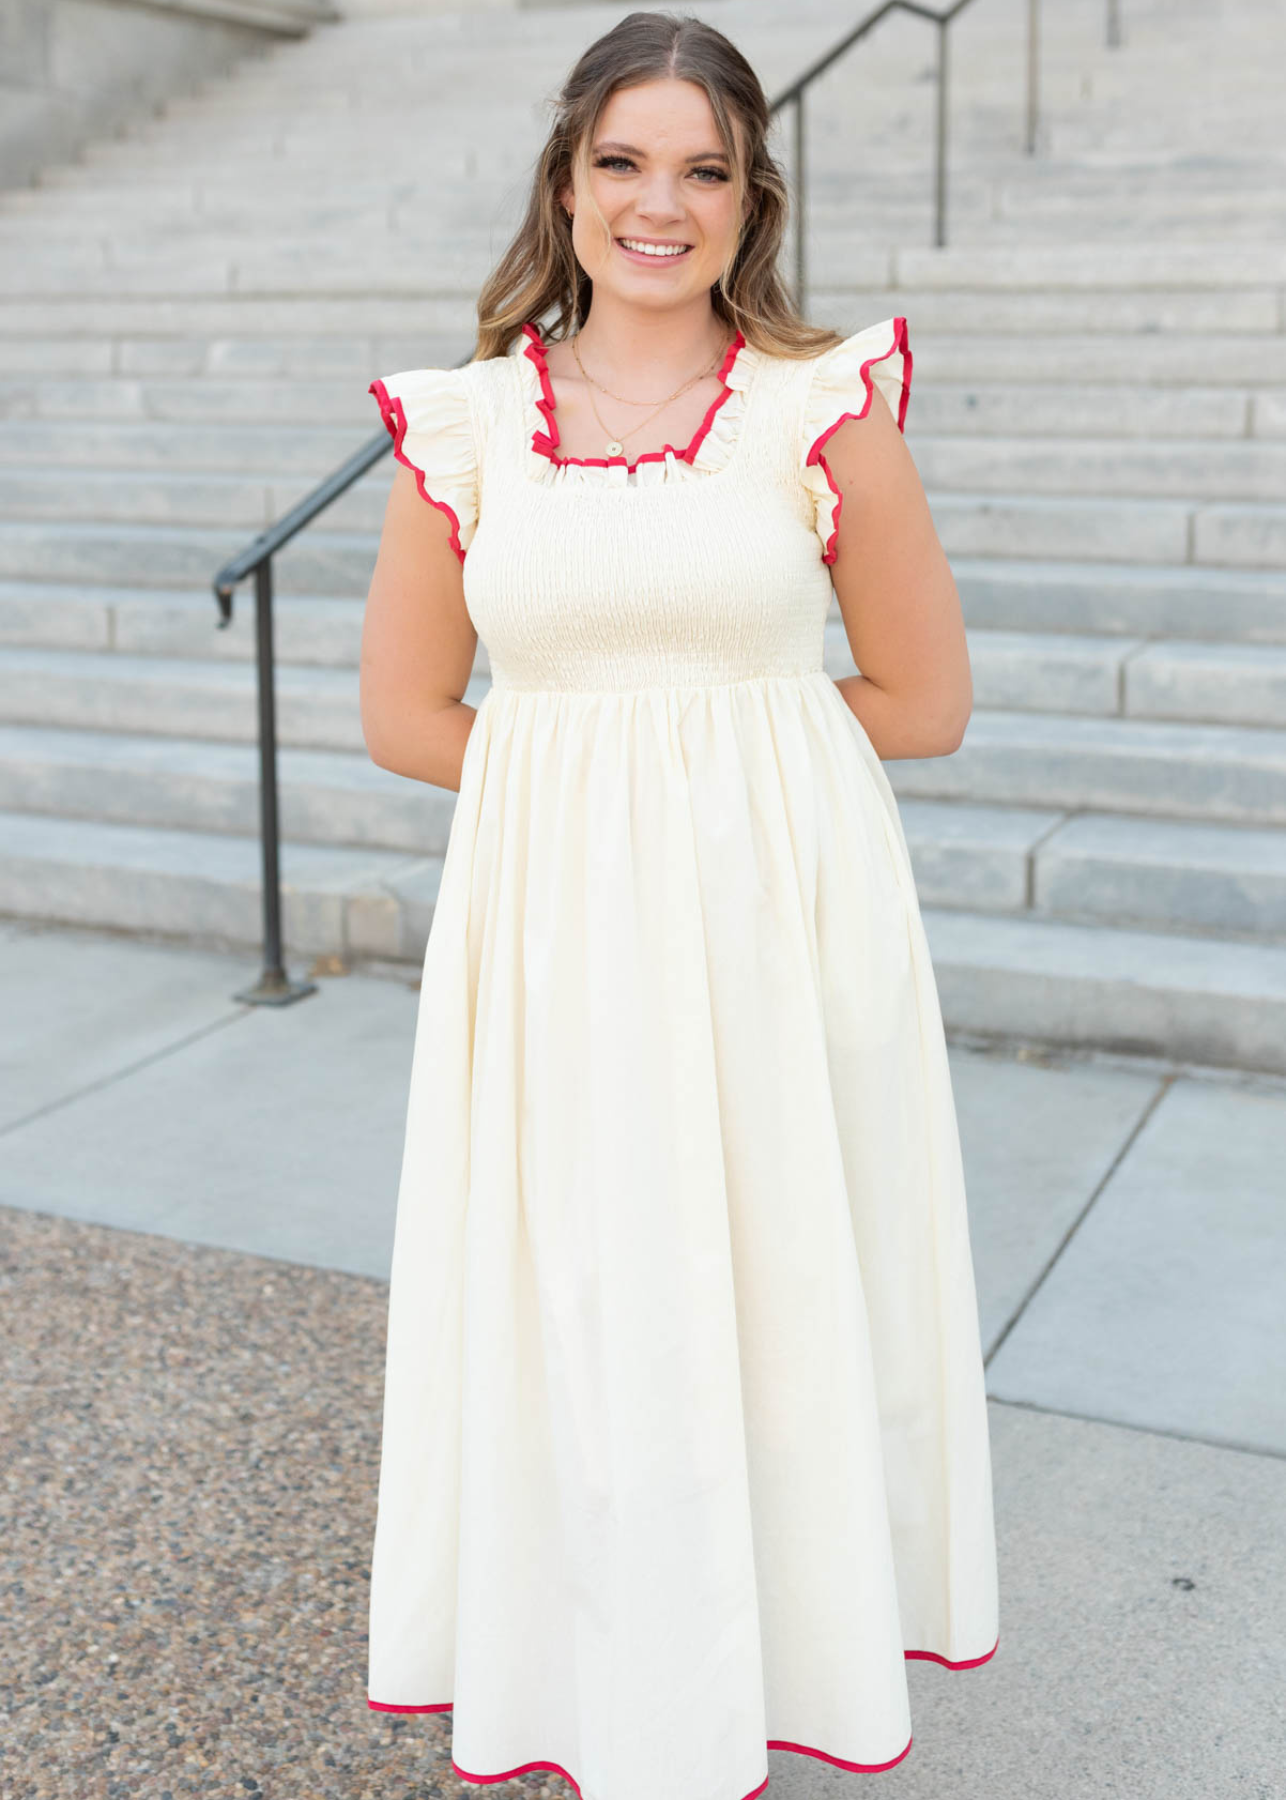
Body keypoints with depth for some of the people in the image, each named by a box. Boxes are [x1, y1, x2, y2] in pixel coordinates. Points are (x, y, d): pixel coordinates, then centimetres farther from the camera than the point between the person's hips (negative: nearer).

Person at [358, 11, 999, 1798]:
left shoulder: (827, 405, -2)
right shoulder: (466, 425, 3)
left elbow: (923, 699, 1)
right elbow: (403, 711, 7)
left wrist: (717, 742, -2)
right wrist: (592, 767, -2)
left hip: (782, 920, -1)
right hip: (550, 931, 2)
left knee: (774, 1284, 10)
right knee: (566, 1296, 9)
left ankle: (778, 1650, 35)